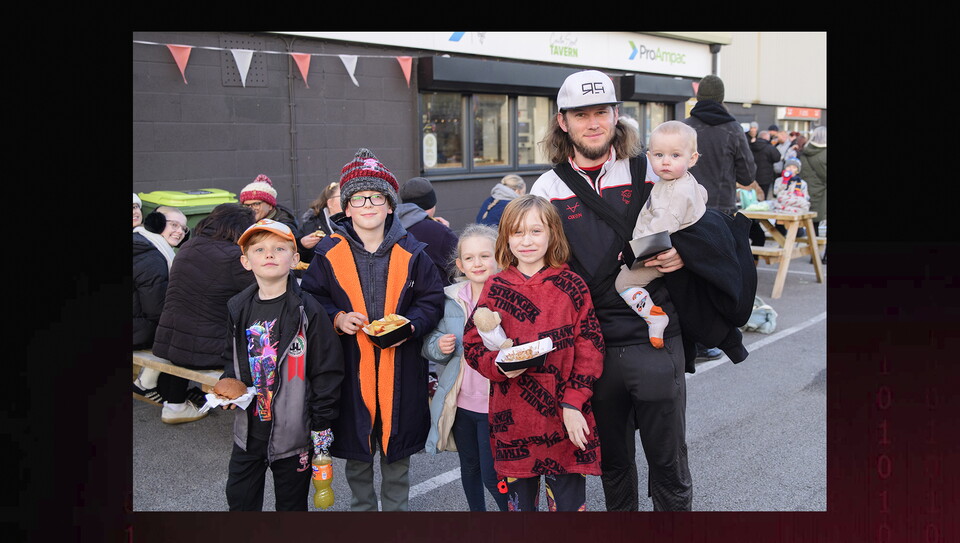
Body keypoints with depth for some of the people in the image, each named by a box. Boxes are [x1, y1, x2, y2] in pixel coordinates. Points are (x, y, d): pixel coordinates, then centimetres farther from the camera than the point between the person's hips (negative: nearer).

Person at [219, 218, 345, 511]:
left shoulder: (308, 310, -13)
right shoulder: (238, 308, 3)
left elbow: (327, 370, -11)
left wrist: (322, 426, -10)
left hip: (294, 432, -4)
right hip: (249, 429, 5)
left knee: (291, 502, 14)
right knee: (239, 498, 18)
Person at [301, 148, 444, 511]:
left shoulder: (412, 253, 1)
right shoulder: (329, 254, 0)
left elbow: (432, 301, 3)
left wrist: (410, 324, -15)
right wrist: (336, 319, -13)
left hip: (400, 368, 0)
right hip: (350, 368, 0)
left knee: (397, 448, 13)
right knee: (356, 449, 14)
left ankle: (396, 506, 32)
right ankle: (362, 505, 34)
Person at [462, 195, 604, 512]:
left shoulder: (571, 286, -1)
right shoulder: (495, 289, 3)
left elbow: (589, 347, -2)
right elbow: (472, 344, 5)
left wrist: (573, 404, -9)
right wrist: (499, 366, -15)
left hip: (564, 421, -1)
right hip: (513, 420, 2)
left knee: (569, 500, 5)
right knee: (519, 501, 14)